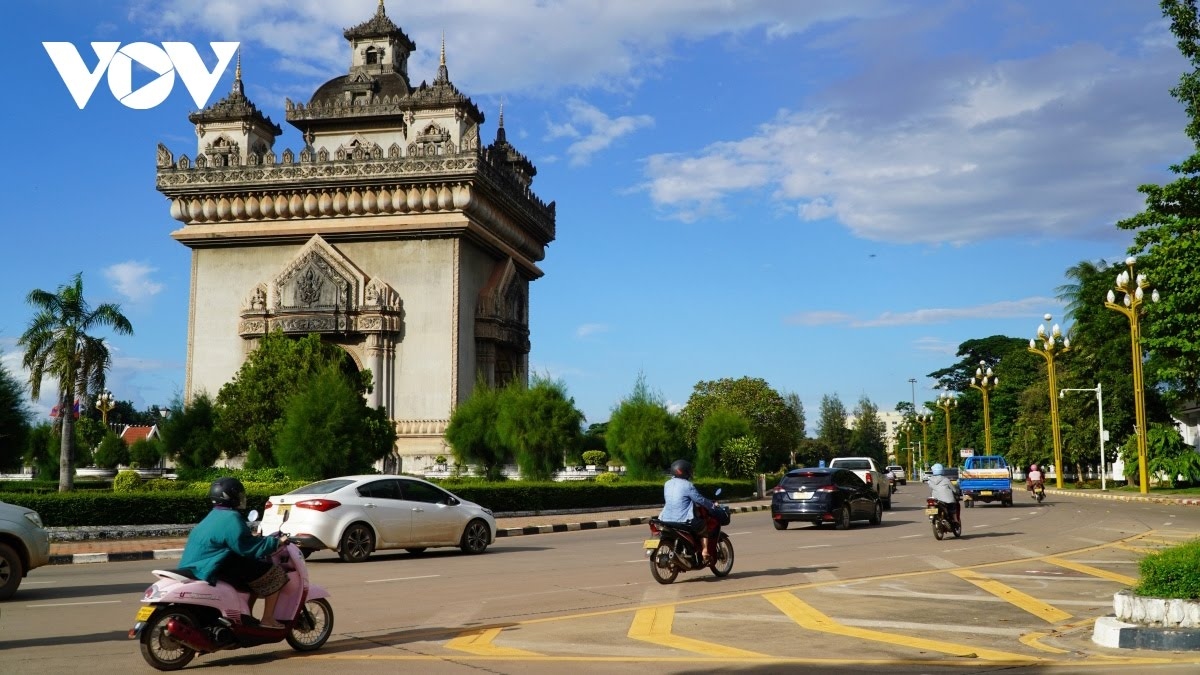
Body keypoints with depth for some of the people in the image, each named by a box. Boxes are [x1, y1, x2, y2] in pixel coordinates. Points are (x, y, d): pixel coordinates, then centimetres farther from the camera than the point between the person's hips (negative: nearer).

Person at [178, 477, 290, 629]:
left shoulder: (215, 515, 15)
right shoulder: (231, 518, -18)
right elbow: (249, 548, -21)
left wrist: (253, 538, 36)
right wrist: (276, 542, -10)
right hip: (218, 570, -11)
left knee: (257, 571, 25)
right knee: (274, 572, -5)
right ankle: (268, 619, -2)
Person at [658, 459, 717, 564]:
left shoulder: (667, 484, 10)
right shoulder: (687, 485, -11)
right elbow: (700, 500, -5)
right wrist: (712, 505, 15)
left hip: (666, 520, 6)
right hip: (683, 521, -6)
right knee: (704, 526, 17)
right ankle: (705, 554, 7)